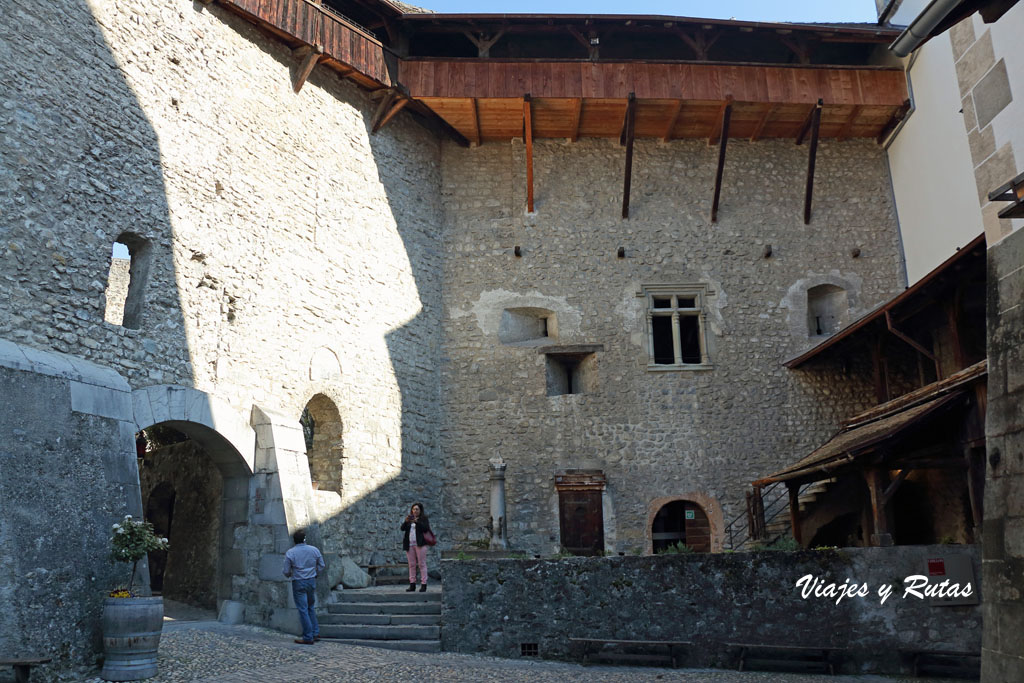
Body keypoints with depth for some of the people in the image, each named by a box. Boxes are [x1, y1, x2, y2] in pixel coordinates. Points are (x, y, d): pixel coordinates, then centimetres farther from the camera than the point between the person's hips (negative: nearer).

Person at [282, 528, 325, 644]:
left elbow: (286, 572, -7)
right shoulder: (314, 550, -1)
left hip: (298, 583, -4)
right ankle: (315, 632, 18)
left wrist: (290, 575, 15)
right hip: (312, 582, 4)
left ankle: (308, 638, 2)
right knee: (310, 607, 20)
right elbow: (321, 566, 5)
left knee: (303, 610, 0)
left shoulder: (290, 553, -10)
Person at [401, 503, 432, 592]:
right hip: (409, 544, 4)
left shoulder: (424, 519, 6)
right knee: (412, 564, 3)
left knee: (422, 564, -7)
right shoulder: (409, 519, 18)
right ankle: (412, 584, 5)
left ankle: (423, 584, -6)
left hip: (420, 544, -4)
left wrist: (417, 522, -18)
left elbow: (426, 528, -9)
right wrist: (406, 521, -12)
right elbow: (402, 528, 6)